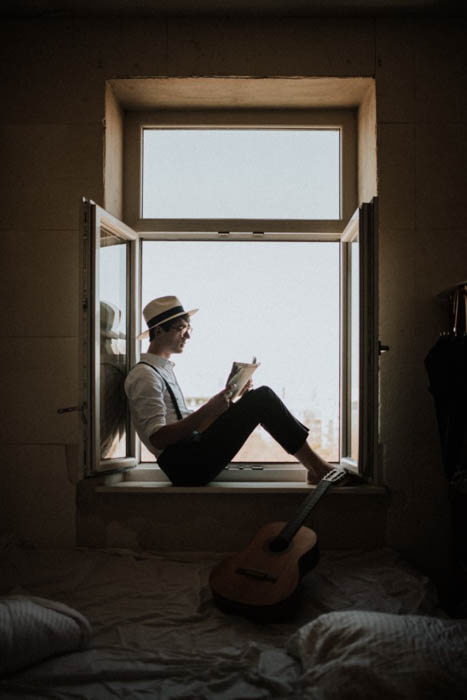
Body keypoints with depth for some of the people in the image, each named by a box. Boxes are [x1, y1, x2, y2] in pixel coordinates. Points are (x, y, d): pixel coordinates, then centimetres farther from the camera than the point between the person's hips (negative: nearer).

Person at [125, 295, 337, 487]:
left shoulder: (164, 369, 20)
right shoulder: (145, 375, -10)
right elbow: (157, 438, -19)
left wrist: (229, 397, 9)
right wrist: (208, 410, -25)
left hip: (193, 451, 10)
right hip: (186, 466, -9)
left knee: (260, 396, 8)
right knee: (262, 398, -14)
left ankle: (315, 466, 3)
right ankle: (316, 467, -4)